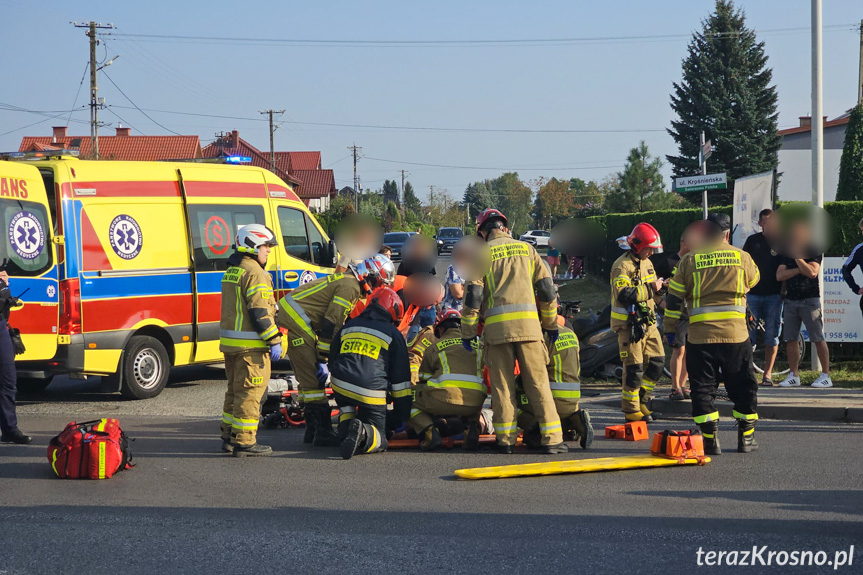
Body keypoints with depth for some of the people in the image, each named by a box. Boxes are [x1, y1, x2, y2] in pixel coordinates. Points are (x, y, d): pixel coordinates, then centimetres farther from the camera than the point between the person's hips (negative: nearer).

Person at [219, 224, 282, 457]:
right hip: (251, 345, -10)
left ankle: (229, 436, 23)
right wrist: (274, 341, -16)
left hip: (230, 341, 10)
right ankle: (244, 442, -6)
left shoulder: (231, 271, 17)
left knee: (235, 390, 18)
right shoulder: (254, 273, -14)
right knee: (250, 392, -6)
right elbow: (259, 313, -20)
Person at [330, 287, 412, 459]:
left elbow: (333, 359, 34)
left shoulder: (348, 327, 22)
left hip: (340, 386, 4)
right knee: (379, 440, 8)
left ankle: (346, 426, 6)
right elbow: (400, 378, 10)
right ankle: (363, 433, -26)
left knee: (346, 404, 39)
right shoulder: (393, 334, 11)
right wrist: (401, 416, 17)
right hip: (371, 393, -3)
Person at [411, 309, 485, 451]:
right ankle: (472, 427, 3)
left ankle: (428, 432, -6)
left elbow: (423, 381, 27)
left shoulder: (433, 348, 19)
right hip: (474, 404, 3)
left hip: (446, 397, -3)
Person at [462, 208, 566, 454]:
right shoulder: (526, 248, 15)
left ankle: (506, 439, 4)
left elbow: (473, 294, 0)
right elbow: (546, 288, 12)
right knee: (538, 382, 2)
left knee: (502, 385, 5)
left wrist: (468, 331, 6)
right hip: (528, 323, 1)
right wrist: (551, 323, 21)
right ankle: (552, 438, -3)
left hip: (496, 325, -1)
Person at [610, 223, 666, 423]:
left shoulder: (646, 263, 14)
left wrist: (660, 285, 1)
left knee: (657, 361, 8)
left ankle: (642, 399, 22)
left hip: (647, 321, 8)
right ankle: (631, 409, 4)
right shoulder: (622, 266, -15)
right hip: (629, 323, -8)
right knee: (634, 367, -5)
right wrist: (651, 288, -24)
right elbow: (623, 295, -27)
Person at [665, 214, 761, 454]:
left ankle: (710, 439, 2)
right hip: (735, 334, 1)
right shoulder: (741, 257, 3)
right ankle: (746, 437, 18)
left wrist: (669, 329, 14)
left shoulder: (690, 260, 1)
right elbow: (753, 280, 24)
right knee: (743, 387, 13)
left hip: (700, 335, 0)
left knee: (703, 387, 6)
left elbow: (674, 297, 4)